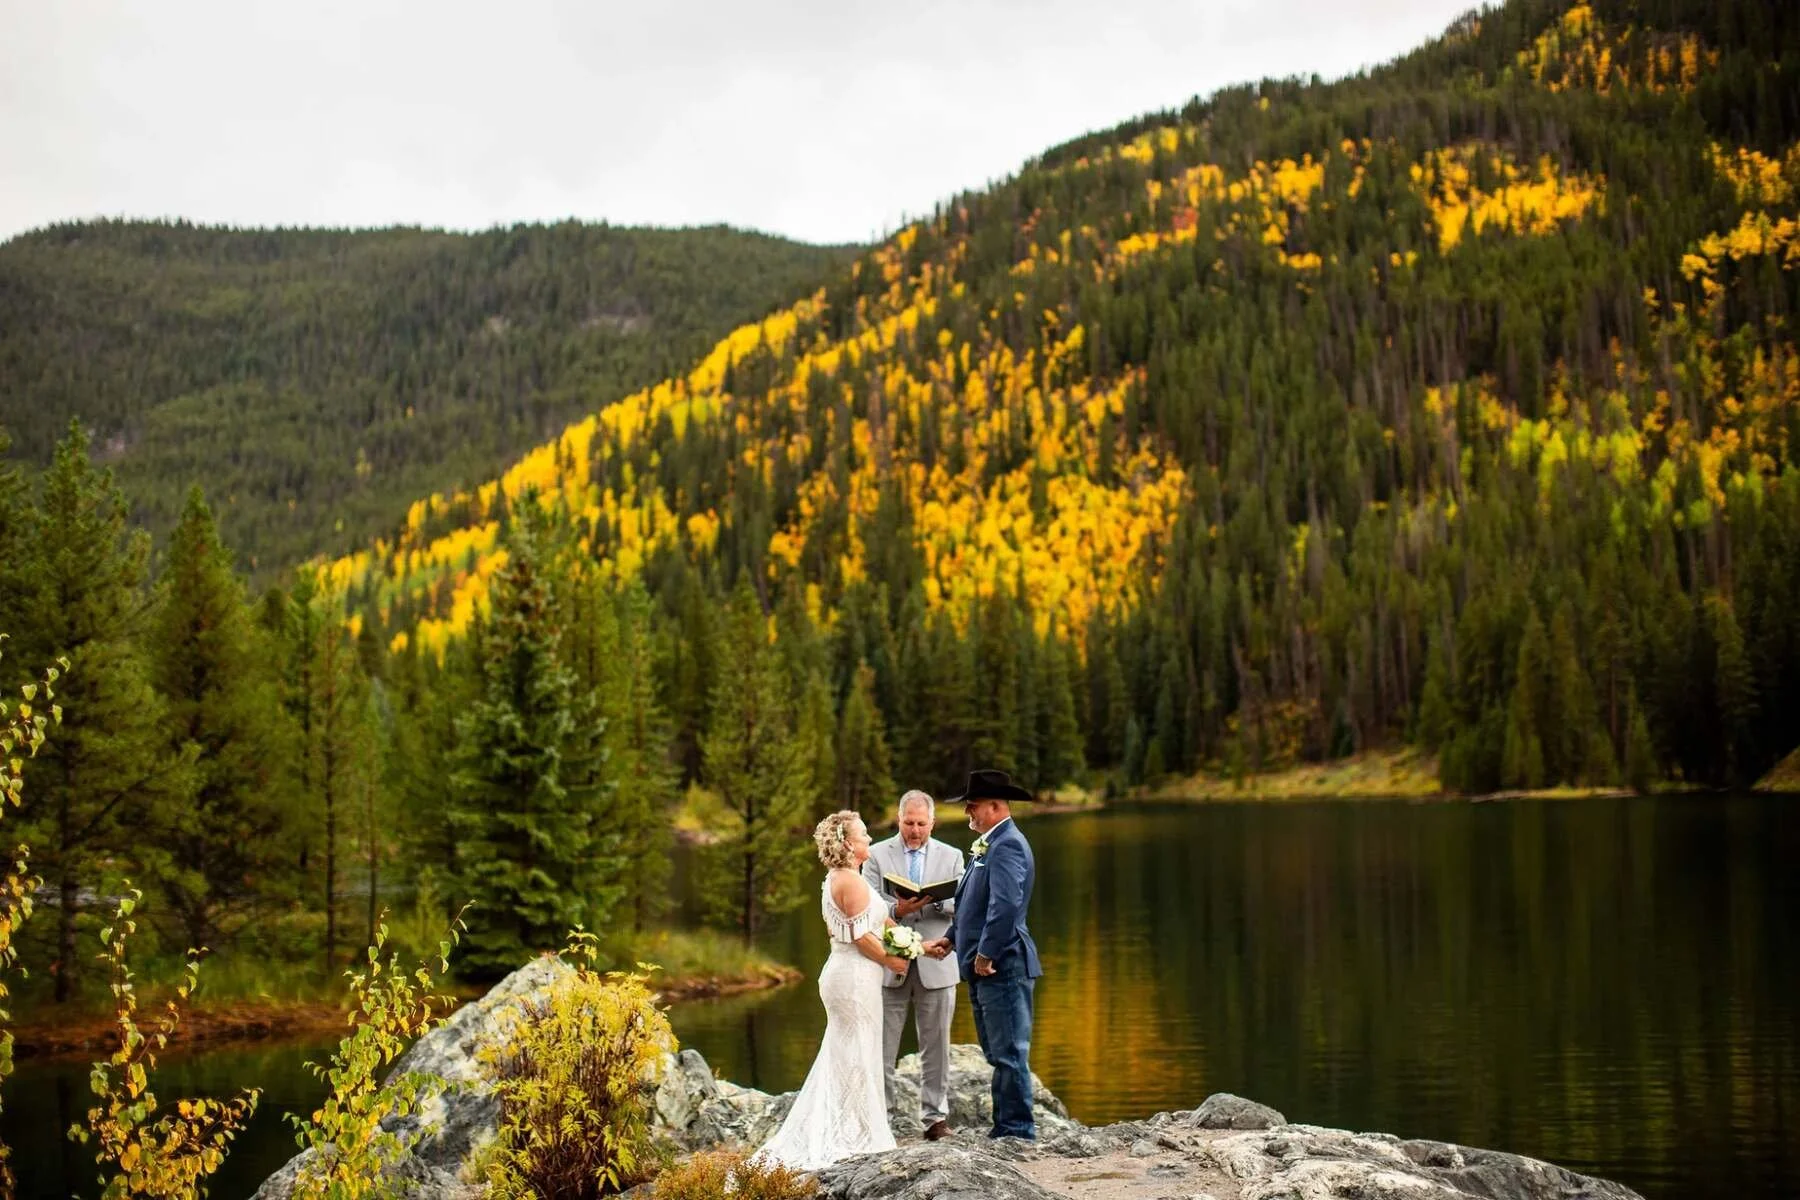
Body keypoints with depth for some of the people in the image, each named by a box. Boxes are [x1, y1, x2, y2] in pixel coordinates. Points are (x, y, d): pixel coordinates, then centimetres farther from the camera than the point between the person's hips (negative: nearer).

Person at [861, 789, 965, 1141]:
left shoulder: (951, 856, 9)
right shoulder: (877, 855, 4)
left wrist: (937, 900, -19)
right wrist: (897, 909, -22)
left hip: (935, 963, 1)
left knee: (936, 1046, 4)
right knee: (881, 1046, 2)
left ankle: (935, 1116, 11)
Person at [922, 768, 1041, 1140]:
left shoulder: (1008, 845, -15)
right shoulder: (987, 846, 18)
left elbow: (1005, 904, -26)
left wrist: (986, 955, -22)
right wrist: (950, 939, 18)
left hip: (1003, 967, -11)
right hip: (985, 970, 11)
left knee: (1010, 1054, -6)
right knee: (998, 1054, 14)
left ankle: (1019, 1131, -2)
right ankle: (1004, 1128, 20)